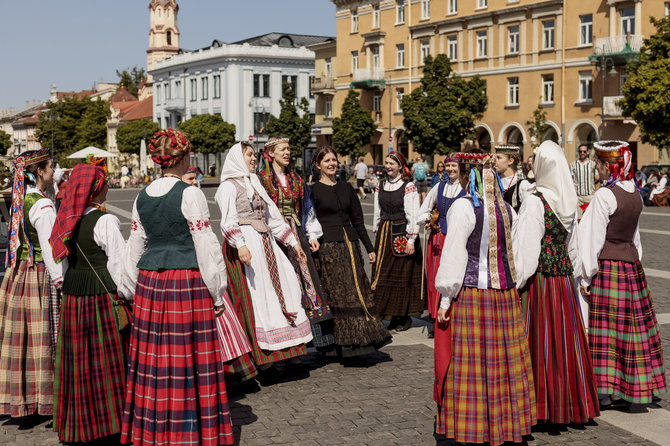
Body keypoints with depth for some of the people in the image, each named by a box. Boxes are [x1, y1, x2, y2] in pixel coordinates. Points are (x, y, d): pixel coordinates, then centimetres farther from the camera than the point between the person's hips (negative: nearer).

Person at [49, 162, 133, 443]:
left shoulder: (69, 219, 7)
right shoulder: (105, 221, -14)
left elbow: (66, 259, 11)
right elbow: (119, 263, -14)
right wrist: (131, 294, -6)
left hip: (73, 293, 7)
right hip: (103, 294, -7)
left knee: (79, 357, 13)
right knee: (108, 358, 1)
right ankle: (109, 421, 7)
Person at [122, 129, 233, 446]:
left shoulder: (143, 197, 9)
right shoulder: (190, 194, -9)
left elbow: (134, 247, 14)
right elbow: (206, 246, -9)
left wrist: (135, 289, 23)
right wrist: (217, 294, -2)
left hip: (149, 281, 6)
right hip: (187, 281, -6)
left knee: (152, 359, 10)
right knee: (189, 357, 0)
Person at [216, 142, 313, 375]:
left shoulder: (255, 184, 24)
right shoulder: (229, 186, -3)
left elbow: (273, 216, 26)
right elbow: (228, 221, -16)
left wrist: (293, 242, 22)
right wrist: (240, 245, -30)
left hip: (266, 243, 8)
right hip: (245, 245, -8)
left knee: (285, 285, 1)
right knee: (255, 295, -10)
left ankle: (288, 348, 5)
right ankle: (261, 355, -7)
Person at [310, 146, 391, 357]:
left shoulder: (346, 188, 14)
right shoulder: (313, 190, -1)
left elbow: (358, 220, 15)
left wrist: (369, 248, 13)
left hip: (350, 244, 5)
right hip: (328, 247, -5)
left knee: (358, 291, 3)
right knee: (337, 294, -4)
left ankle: (358, 337, 11)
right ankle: (341, 342, 3)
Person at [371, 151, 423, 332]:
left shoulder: (408, 187, -7)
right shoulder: (380, 186, 11)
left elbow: (413, 215, -11)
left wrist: (411, 239, -15)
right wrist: (377, 234, 12)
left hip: (402, 234, -6)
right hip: (384, 234, 6)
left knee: (403, 275, 0)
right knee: (384, 274, 5)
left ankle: (405, 316, 9)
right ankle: (393, 315, 13)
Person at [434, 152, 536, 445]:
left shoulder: (463, 207, -12)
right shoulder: (507, 209, 6)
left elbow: (454, 256, -14)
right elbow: (516, 252, 8)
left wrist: (445, 299, -10)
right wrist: (511, 285, 16)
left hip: (471, 292, -6)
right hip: (505, 290, 6)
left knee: (468, 364, 1)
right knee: (503, 358, 13)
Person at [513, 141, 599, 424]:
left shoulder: (535, 202, -16)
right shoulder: (569, 203, 5)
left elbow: (526, 250, -17)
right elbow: (573, 247, 13)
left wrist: (515, 284, -13)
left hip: (539, 279, -7)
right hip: (565, 279, 7)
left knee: (539, 341, 1)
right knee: (564, 339, 14)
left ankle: (542, 405, 6)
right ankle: (568, 404, 23)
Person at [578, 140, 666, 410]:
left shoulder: (605, 195, -16)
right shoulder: (634, 194, 8)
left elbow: (594, 238, -16)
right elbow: (635, 235, 14)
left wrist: (586, 276, -12)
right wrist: (634, 263, 20)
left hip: (607, 266, -8)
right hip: (631, 265, 8)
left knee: (604, 328, -1)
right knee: (631, 326, 11)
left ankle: (604, 395, 4)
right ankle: (627, 392, 18)